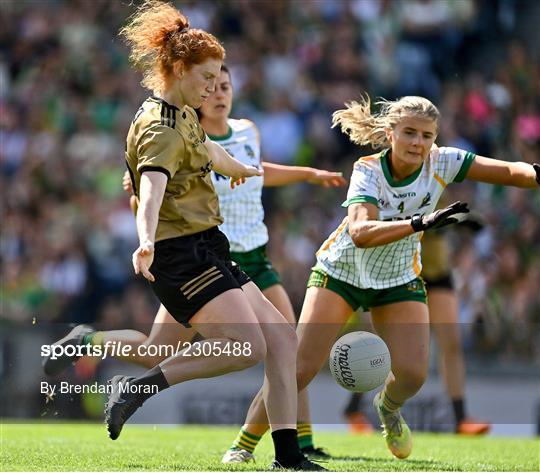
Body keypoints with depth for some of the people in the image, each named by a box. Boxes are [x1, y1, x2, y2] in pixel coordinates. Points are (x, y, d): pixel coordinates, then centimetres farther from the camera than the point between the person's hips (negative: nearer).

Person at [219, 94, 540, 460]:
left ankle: (388, 408, 23)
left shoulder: (440, 162, -17)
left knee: (413, 374, -14)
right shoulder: (368, 171, -26)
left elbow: (510, 171, -23)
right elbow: (360, 233, -42)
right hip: (341, 272, -3)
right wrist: (421, 223, -53)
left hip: (401, 279, 3)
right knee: (301, 369, -14)